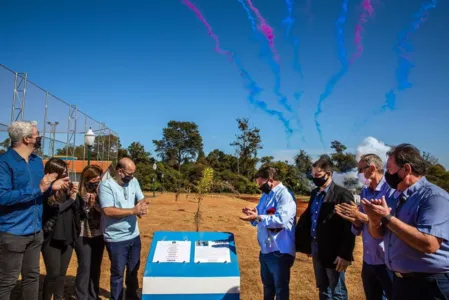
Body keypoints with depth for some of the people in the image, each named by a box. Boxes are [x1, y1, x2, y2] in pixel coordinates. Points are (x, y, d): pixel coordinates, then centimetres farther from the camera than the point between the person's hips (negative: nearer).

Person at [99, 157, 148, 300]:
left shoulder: (133, 182, 2)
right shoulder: (106, 185, -17)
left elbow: (141, 200, 9)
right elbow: (108, 211, -25)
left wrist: (142, 207, -15)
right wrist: (133, 210, -24)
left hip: (134, 235, 6)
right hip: (116, 239, -6)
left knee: (134, 269, 22)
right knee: (118, 272, 9)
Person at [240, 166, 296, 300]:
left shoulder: (285, 195, -17)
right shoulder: (265, 195, 11)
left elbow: (281, 219, -29)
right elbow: (261, 217, 16)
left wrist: (257, 217, -31)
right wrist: (253, 214, -6)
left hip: (280, 251, -8)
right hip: (265, 249, 8)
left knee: (280, 287, 10)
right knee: (267, 285, 24)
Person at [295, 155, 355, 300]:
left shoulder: (342, 194, -16)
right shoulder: (315, 193, 8)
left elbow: (349, 227, -18)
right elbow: (307, 218, 12)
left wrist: (345, 254, -20)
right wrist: (305, 244, 11)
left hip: (333, 252, -7)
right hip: (316, 249, 7)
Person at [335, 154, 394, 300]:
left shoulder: (391, 190, -15)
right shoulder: (364, 192, 8)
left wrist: (362, 217, -21)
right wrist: (355, 219, -9)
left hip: (387, 262, -7)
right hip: (368, 260, 7)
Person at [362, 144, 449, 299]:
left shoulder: (434, 197, -18)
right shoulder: (396, 197, 6)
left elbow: (429, 244, -30)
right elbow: (378, 234, 9)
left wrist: (386, 217, -26)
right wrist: (374, 218, -13)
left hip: (429, 284, -7)